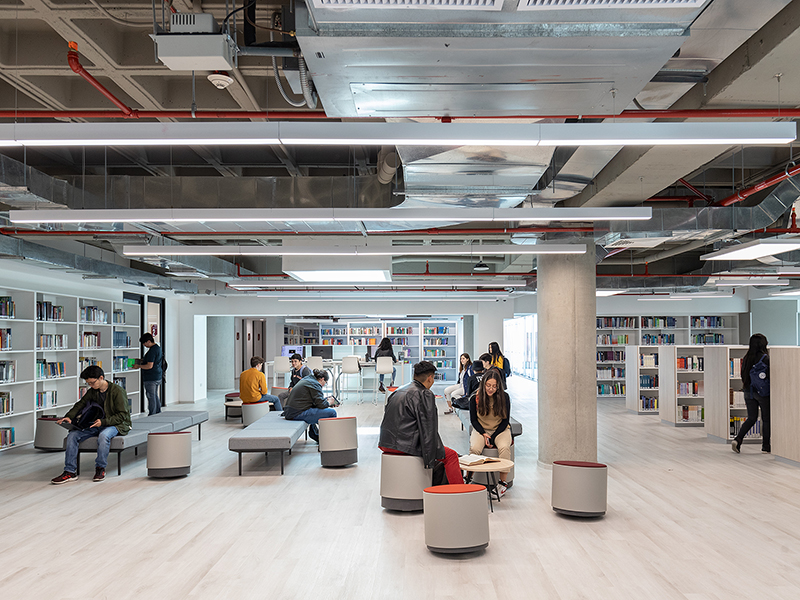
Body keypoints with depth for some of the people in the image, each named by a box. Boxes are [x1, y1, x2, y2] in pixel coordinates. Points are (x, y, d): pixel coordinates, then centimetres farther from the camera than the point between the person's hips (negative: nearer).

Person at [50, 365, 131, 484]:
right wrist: (68, 416, -10)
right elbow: (81, 404, 10)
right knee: (72, 435, -14)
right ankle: (70, 472, -12)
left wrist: (103, 422, -26)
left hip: (116, 425, -7)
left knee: (103, 435, -39)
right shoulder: (92, 391, 9)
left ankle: (100, 468, -21)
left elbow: (122, 415, -14)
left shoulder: (117, 391, -12)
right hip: (97, 425, 7)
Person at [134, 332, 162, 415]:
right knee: (155, 396, 17)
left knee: (151, 397, -4)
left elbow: (149, 366, -23)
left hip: (151, 378, -10)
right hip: (158, 376, 10)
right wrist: (143, 360, 20)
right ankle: (158, 414, 24)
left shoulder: (152, 351, -19)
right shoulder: (158, 348, 12)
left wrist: (138, 366, -12)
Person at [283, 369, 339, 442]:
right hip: (299, 414, -11)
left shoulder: (305, 380, 21)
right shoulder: (314, 384, -8)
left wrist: (325, 400, 19)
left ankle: (314, 433, 34)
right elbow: (321, 404, -13)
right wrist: (329, 402, 6)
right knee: (332, 412, -11)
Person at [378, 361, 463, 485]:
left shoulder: (398, 391, 16)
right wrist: (430, 460, -9)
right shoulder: (425, 395, -10)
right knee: (451, 456, -1)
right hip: (405, 446, -9)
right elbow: (428, 430, -14)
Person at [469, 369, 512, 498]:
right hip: (481, 429, 0)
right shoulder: (475, 398, -6)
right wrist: (484, 435, -13)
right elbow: (473, 420, 3)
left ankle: (503, 482, -21)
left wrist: (492, 438, -12)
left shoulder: (504, 397, -7)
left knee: (504, 448, -32)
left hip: (500, 429, 0)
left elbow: (505, 420, -2)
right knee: (474, 448, -31)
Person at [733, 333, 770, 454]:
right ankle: (766, 447, 12)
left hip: (748, 392, 5)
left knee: (751, 418, 12)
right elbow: (770, 376, -12)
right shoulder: (765, 358, -13)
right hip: (763, 392, -5)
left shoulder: (746, 358, 3)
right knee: (766, 419, 8)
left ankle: (737, 439, -5)